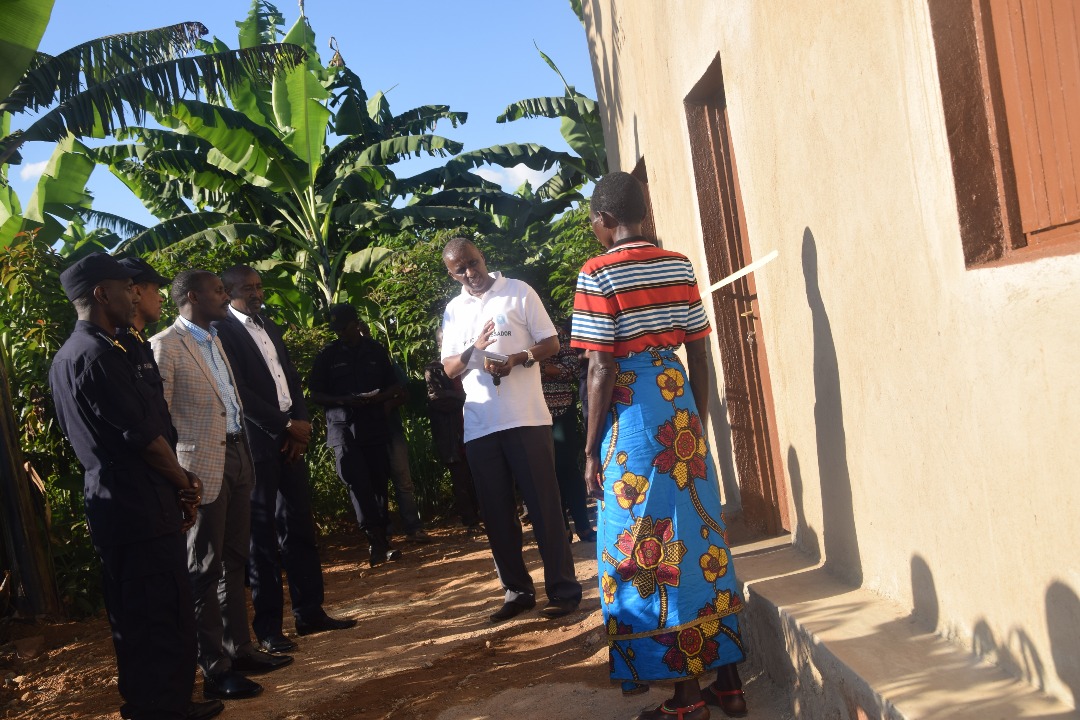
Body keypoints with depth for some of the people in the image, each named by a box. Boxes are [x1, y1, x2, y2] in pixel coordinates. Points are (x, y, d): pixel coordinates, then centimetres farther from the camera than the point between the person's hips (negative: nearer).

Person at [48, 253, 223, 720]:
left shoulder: (65, 357, 15)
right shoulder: (101, 356, -17)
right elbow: (144, 436, -18)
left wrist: (176, 478, 11)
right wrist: (184, 483, -2)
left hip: (107, 503, 10)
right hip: (141, 506, -10)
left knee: (133, 619, 18)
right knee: (168, 617, -2)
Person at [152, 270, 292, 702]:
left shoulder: (214, 340, 15)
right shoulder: (165, 346, -11)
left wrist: (245, 454, 14)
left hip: (236, 458, 8)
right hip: (203, 466, -8)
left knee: (234, 561, 15)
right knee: (204, 568, 0)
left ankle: (239, 648, 25)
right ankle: (215, 670, 8)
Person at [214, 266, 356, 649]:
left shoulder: (270, 328, 18)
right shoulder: (222, 331, -7)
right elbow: (238, 392, -13)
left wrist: (301, 424, 0)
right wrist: (287, 425, -12)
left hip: (290, 439, 7)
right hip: (257, 443, -7)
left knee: (300, 527, 10)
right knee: (262, 533, 0)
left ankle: (309, 612, 18)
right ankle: (268, 627, 7)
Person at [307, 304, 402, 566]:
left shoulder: (376, 351, 9)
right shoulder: (327, 356, 5)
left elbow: (392, 385, 14)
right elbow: (316, 394, 5)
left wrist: (379, 397, -8)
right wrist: (344, 401, -12)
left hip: (375, 427, 2)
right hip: (343, 429, -2)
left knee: (379, 482, 4)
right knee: (358, 483, -13)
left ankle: (379, 541, 14)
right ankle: (378, 542, -13)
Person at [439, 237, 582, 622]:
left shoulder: (518, 292, 4)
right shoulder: (453, 310, 15)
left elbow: (551, 343, 1)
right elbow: (449, 368, 12)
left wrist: (517, 359, -17)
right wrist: (472, 350, -9)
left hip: (526, 417, -4)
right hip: (479, 425, 4)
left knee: (543, 504, -3)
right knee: (496, 513, 7)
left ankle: (563, 589, 4)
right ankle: (517, 591, 18)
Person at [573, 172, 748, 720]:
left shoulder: (598, 274, -10)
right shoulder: (679, 266, 8)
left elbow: (601, 370, -13)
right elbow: (699, 354, 9)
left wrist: (591, 450, -7)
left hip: (632, 412, -6)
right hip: (680, 404, 6)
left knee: (649, 546, 2)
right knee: (701, 534, 12)